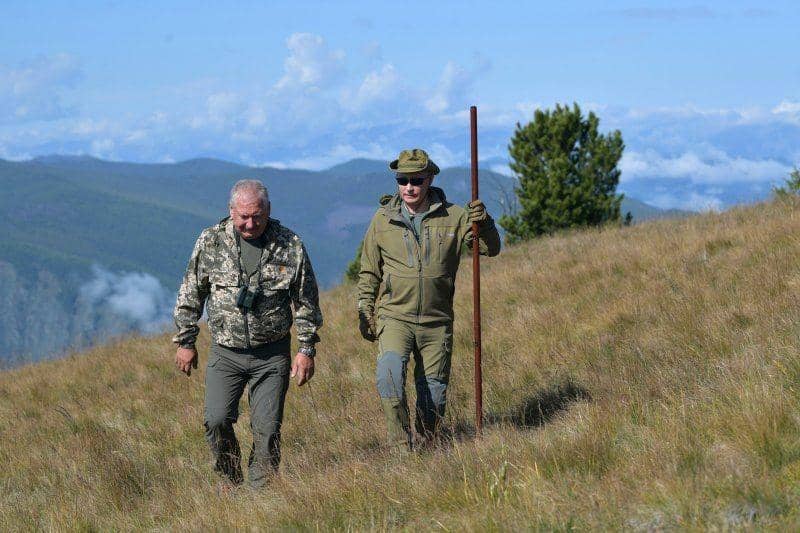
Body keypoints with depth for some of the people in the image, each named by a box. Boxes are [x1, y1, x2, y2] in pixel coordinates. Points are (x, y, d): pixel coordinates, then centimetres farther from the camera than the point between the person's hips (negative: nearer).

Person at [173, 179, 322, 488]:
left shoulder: (290, 246, -3)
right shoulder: (211, 242, -2)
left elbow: (306, 302, 4)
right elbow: (190, 296, 6)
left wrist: (307, 348, 2)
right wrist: (185, 342, 6)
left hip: (272, 356, 0)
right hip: (225, 354, 0)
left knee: (267, 429, -2)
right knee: (217, 420, -12)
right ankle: (231, 482, 10)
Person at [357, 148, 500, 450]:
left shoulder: (452, 217, 1)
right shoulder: (383, 219, 3)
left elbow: (490, 249, -2)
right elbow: (369, 272, 11)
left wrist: (484, 223, -21)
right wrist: (365, 312, 6)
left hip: (436, 322, 1)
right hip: (394, 316, -1)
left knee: (434, 391, 6)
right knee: (390, 370, -25)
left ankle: (426, 446, 26)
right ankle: (401, 445, -17)